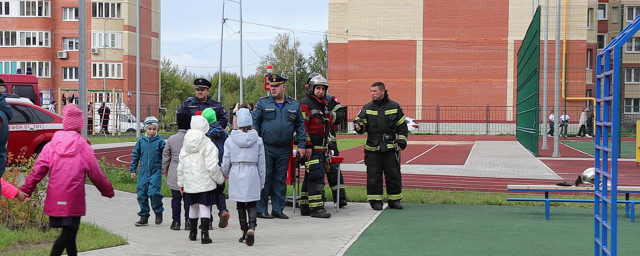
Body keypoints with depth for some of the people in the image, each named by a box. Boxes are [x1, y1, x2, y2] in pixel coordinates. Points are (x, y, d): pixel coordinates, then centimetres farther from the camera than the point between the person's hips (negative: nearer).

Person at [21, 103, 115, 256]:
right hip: (73, 198, -4)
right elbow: (96, 174, 3)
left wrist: (27, 189, -5)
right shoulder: (83, 148, -2)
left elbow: (39, 168, -4)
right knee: (69, 232, -6)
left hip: (55, 197, 5)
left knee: (69, 231, 16)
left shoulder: (52, 145, 5)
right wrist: (107, 190, 16)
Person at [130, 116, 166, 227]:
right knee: (141, 194, 6)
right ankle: (144, 217, 19)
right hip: (143, 172, 4)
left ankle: (158, 212, 8)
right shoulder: (141, 141, 5)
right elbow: (135, 155, 13)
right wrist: (133, 170, 12)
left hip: (156, 172, -3)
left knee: (153, 192, -17)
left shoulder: (160, 141, -3)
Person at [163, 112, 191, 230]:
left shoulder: (171, 139, -2)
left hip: (174, 175, 1)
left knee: (176, 198, 7)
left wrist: (166, 170, 18)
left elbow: (165, 157, 6)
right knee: (188, 198, 6)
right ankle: (188, 221, 7)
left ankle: (176, 221, 9)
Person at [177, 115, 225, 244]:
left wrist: (181, 182, 19)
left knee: (193, 206, 19)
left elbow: (180, 166, 11)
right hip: (205, 183, -5)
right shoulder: (208, 145, -12)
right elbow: (212, 167, -16)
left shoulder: (185, 145, 7)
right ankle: (204, 235, -7)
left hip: (189, 183, 6)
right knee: (205, 207, -2)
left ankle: (192, 232, 31)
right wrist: (220, 179, -1)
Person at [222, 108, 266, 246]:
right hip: (252, 175, 0)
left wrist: (225, 174, 21)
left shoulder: (230, 141, -4)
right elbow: (261, 163, 3)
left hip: (236, 176, 0)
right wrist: (261, 182, 13)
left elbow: (226, 162, 1)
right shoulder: (258, 140, -1)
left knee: (240, 205, 12)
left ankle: (245, 232, 16)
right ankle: (252, 226, -20)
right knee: (252, 204, 6)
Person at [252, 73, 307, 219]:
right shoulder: (263, 103, 1)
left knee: (280, 180, 8)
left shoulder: (294, 105, 8)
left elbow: (300, 125, 12)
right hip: (266, 148, -3)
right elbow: (255, 123, 2)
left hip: (284, 150, 3)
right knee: (264, 179, -2)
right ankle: (261, 210, 5)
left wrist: (301, 145, 4)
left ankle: (278, 209, 15)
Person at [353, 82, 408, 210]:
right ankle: (375, 201, 8)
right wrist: (359, 126, -17)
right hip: (373, 148, 0)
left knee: (393, 175, 4)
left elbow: (402, 126, 9)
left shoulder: (394, 107, 4)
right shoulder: (367, 108, 6)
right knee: (373, 175, 0)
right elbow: (362, 122, 7)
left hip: (391, 148, 0)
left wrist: (402, 141, 0)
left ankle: (394, 200, 15)